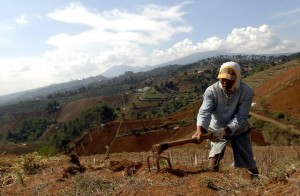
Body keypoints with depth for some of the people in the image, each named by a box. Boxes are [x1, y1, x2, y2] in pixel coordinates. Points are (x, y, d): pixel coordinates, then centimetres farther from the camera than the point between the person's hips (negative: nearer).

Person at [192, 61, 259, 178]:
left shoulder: (247, 92, -23)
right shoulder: (211, 91, -23)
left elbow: (241, 117, -27)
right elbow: (204, 111, -35)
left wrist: (224, 131, -41)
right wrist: (200, 129, -55)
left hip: (239, 130, 1)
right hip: (217, 129, 0)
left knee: (248, 163, 11)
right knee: (213, 162, -12)